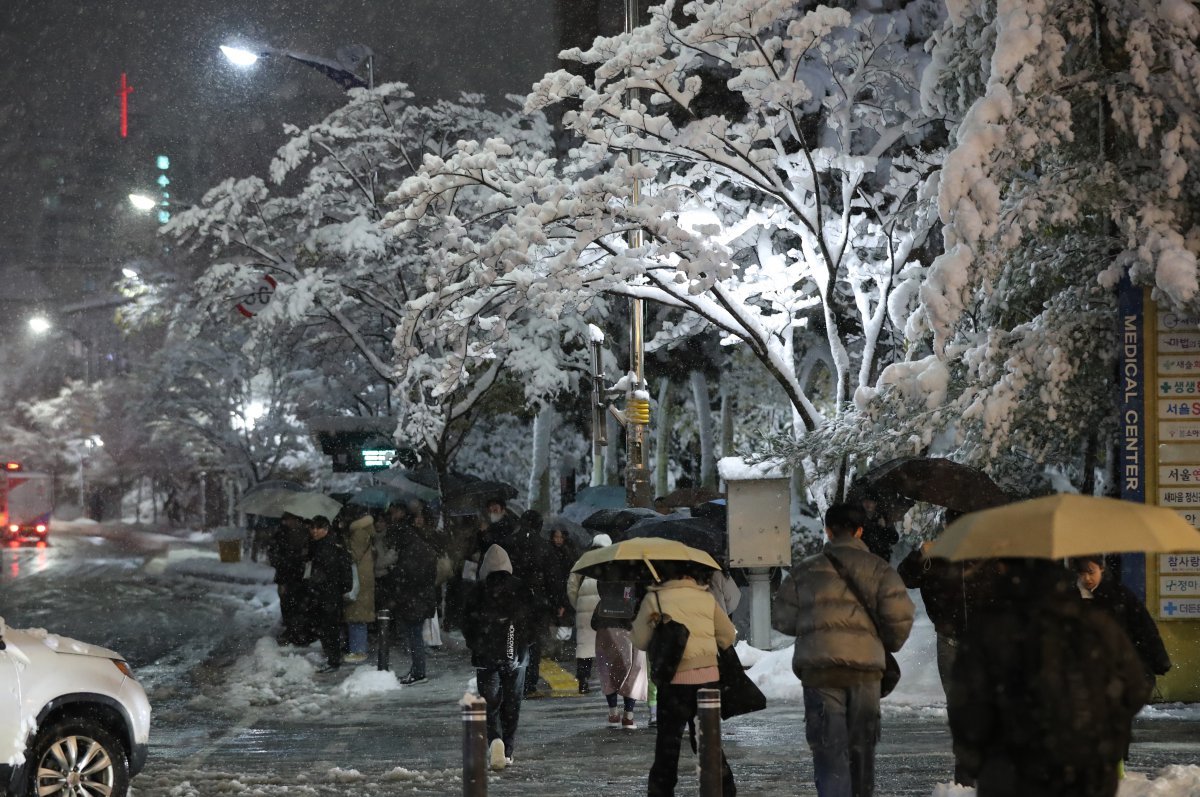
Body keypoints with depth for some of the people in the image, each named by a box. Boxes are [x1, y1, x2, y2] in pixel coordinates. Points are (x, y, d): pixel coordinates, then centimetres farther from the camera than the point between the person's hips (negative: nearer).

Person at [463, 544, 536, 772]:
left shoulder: (479, 591, -4)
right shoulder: (521, 589, 0)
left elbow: (467, 624, -1)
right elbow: (533, 621, 3)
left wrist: (476, 648, 13)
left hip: (486, 657, -1)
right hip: (516, 656, 1)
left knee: (491, 704, 1)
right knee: (512, 705, 11)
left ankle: (495, 740, -25)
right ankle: (508, 751, 11)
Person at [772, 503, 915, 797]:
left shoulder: (805, 571, 8)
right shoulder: (878, 569, 6)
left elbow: (782, 619, 10)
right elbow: (899, 615, -4)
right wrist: (889, 644, 17)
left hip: (820, 666, -1)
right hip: (866, 665, 1)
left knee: (829, 748, -4)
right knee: (861, 746, 14)